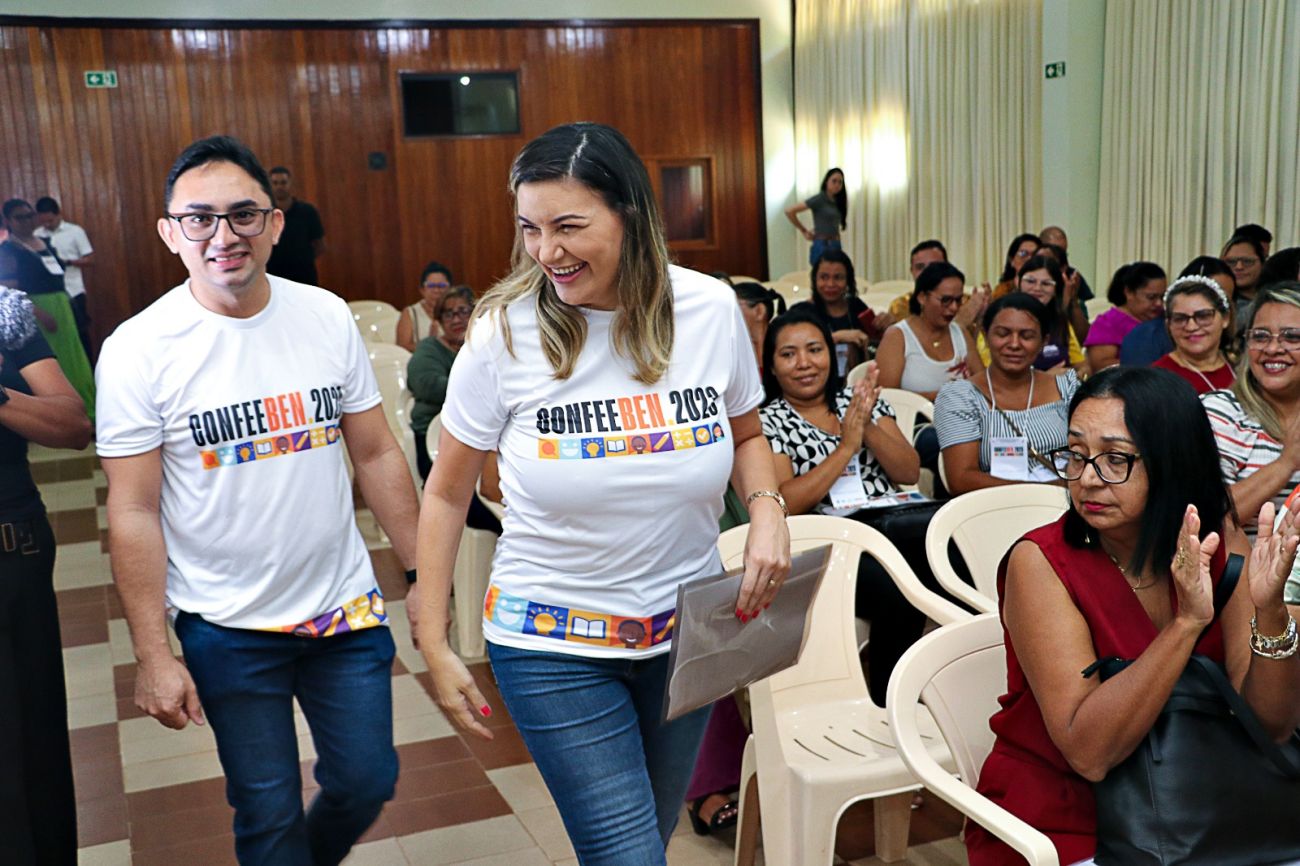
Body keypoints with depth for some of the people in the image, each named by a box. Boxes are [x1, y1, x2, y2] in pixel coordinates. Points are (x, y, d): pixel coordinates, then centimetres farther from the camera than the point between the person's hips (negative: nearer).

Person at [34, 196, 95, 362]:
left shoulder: (75, 231, -2)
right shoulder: (37, 235, 8)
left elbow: (90, 260, -3)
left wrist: (67, 261, -18)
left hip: (73, 292, -3)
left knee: (81, 333, 1)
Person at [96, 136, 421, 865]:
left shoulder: (328, 316, -3)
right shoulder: (138, 350, -12)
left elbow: (377, 454, 3)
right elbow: (135, 512, -10)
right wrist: (153, 655, -10)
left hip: (347, 607, 3)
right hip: (228, 629, -3)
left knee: (367, 783, 16)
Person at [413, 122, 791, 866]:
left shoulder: (710, 309, -9)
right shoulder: (505, 332, -14)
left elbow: (746, 434, 10)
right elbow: (448, 494, -4)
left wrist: (768, 509, -11)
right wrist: (434, 642, -3)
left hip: (686, 630, 3)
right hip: (553, 642, -3)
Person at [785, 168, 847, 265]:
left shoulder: (837, 201, 11)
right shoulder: (819, 199, -9)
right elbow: (789, 211, -13)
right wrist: (803, 230, -4)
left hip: (836, 247, 7)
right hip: (822, 246, -7)